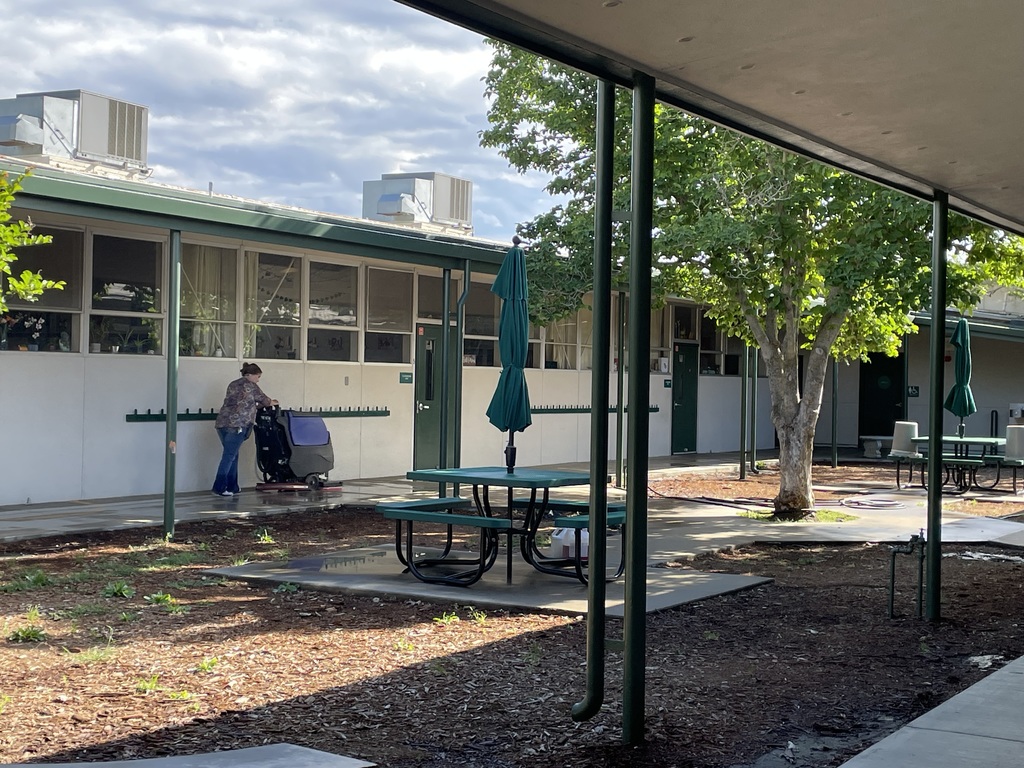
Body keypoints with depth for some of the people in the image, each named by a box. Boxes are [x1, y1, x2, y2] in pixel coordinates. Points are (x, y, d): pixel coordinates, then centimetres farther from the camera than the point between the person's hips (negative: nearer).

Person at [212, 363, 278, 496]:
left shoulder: (233, 385, 22)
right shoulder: (250, 386, -1)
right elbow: (263, 399, 11)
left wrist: (255, 406, 37)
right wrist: (272, 402, 31)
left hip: (222, 423, 8)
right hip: (237, 425, -8)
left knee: (232, 455, 13)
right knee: (229, 456, -7)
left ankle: (232, 487, 15)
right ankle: (219, 487, -10)